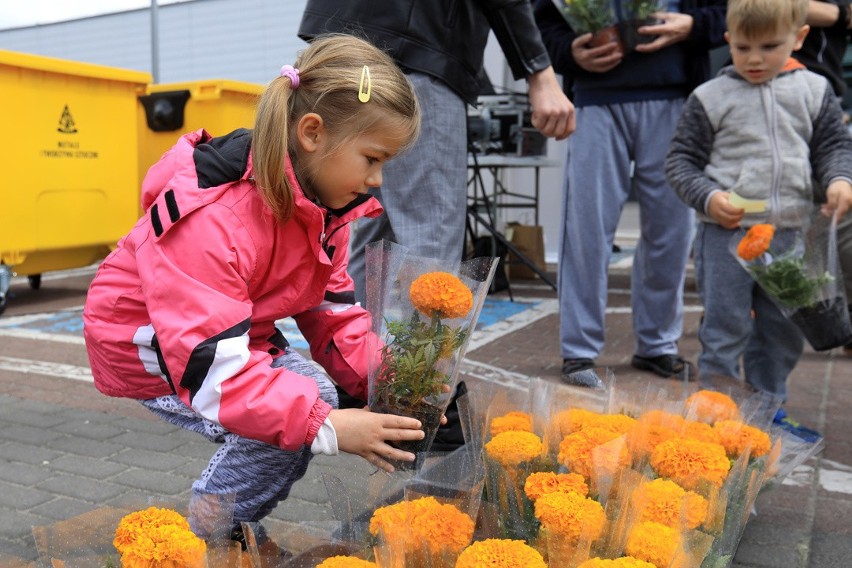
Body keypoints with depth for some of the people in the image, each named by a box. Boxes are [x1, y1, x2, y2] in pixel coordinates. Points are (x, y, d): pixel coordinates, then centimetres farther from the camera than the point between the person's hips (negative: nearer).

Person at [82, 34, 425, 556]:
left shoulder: (325, 205, -8)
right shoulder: (210, 218, -37)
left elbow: (332, 311, -2)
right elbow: (209, 365, -40)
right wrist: (326, 428, -43)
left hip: (240, 331, 8)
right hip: (146, 340, -8)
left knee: (315, 393, -8)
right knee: (272, 429, -24)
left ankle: (234, 532, 14)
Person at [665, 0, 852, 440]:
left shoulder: (814, 92, 7)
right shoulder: (710, 98, -2)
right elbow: (681, 160, 0)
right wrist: (708, 197, -16)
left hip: (791, 235, 4)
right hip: (726, 233, -4)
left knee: (785, 330, 14)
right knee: (725, 326, 1)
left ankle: (768, 405, 31)